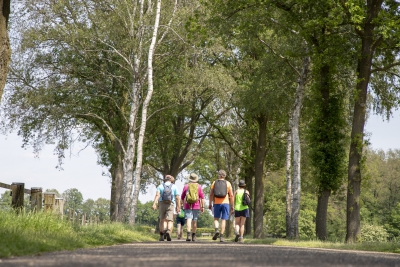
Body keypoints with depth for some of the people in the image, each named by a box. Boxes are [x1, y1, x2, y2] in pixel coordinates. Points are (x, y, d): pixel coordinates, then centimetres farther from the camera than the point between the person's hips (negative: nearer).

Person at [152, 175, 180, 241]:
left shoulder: (160, 186, 7)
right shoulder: (174, 187, 7)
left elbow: (157, 195, -9)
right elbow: (177, 198, 2)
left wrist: (154, 204, -18)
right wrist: (178, 207, 11)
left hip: (161, 204, 2)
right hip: (170, 205, -2)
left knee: (162, 220, 15)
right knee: (170, 221, -9)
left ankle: (161, 236, 14)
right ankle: (168, 232, -37)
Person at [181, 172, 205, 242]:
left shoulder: (186, 186, 3)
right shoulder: (199, 186, 2)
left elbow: (182, 197, 9)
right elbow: (202, 197, -2)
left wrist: (183, 204, 26)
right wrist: (202, 207, 1)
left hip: (188, 206, -1)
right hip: (196, 206, 1)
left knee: (189, 220, -10)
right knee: (194, 221, 12)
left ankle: (189, 235, -28)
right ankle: (193, 236, 21)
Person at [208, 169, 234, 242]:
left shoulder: (214, 183, 5)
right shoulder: (228, 183, 3)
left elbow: (211, 194, 0)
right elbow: (231, 196, 1)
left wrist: (210, 204, 7)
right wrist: (232, 206, 5)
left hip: (217, 203, 1)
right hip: (225, 203, -1)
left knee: (216, 218, 13)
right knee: (223, 220, 2)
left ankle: (216, 230, -14)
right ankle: (221, 236, -4)